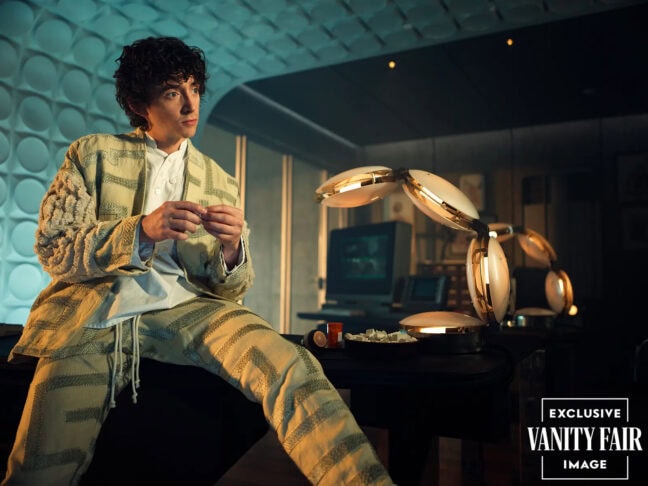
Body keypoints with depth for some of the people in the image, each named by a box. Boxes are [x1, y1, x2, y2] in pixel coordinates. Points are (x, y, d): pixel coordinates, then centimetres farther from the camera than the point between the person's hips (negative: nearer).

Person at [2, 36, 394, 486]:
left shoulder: (221, 184, 16)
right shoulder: (92, 154, 13)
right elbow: (53, 250, 3)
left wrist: (231, 248, -13)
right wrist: (142, 230, -16)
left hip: (185, 307, 1)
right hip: (93, 312, 0)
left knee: (292, 368, -27)